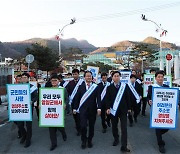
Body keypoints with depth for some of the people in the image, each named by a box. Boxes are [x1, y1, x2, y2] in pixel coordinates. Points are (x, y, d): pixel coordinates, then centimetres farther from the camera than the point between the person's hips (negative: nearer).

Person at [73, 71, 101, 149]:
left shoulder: (96, 87, -2)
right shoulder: (81, 86, 1)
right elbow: (77, 98, 5)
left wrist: (99, 108, -15)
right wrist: (75, 108, 6)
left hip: (92, 110, 0)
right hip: (83, 109, 0)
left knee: (91, 126, 11)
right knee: (83, 126, -6)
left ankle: (90, 140, 31)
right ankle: (84, 140, 18)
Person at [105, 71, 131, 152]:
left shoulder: (125, 86, 0)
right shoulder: (109, 87, 2)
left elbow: (127, 98, 4)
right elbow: (107, 99, -2)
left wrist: (129, 108, 4)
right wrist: (108, 108, -15)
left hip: (123, 110, -1)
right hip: (113, 110, 1)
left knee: (124, 128, -5)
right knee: (114, 126, 15)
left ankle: (124, 146, -2)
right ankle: (116, 139, 38)